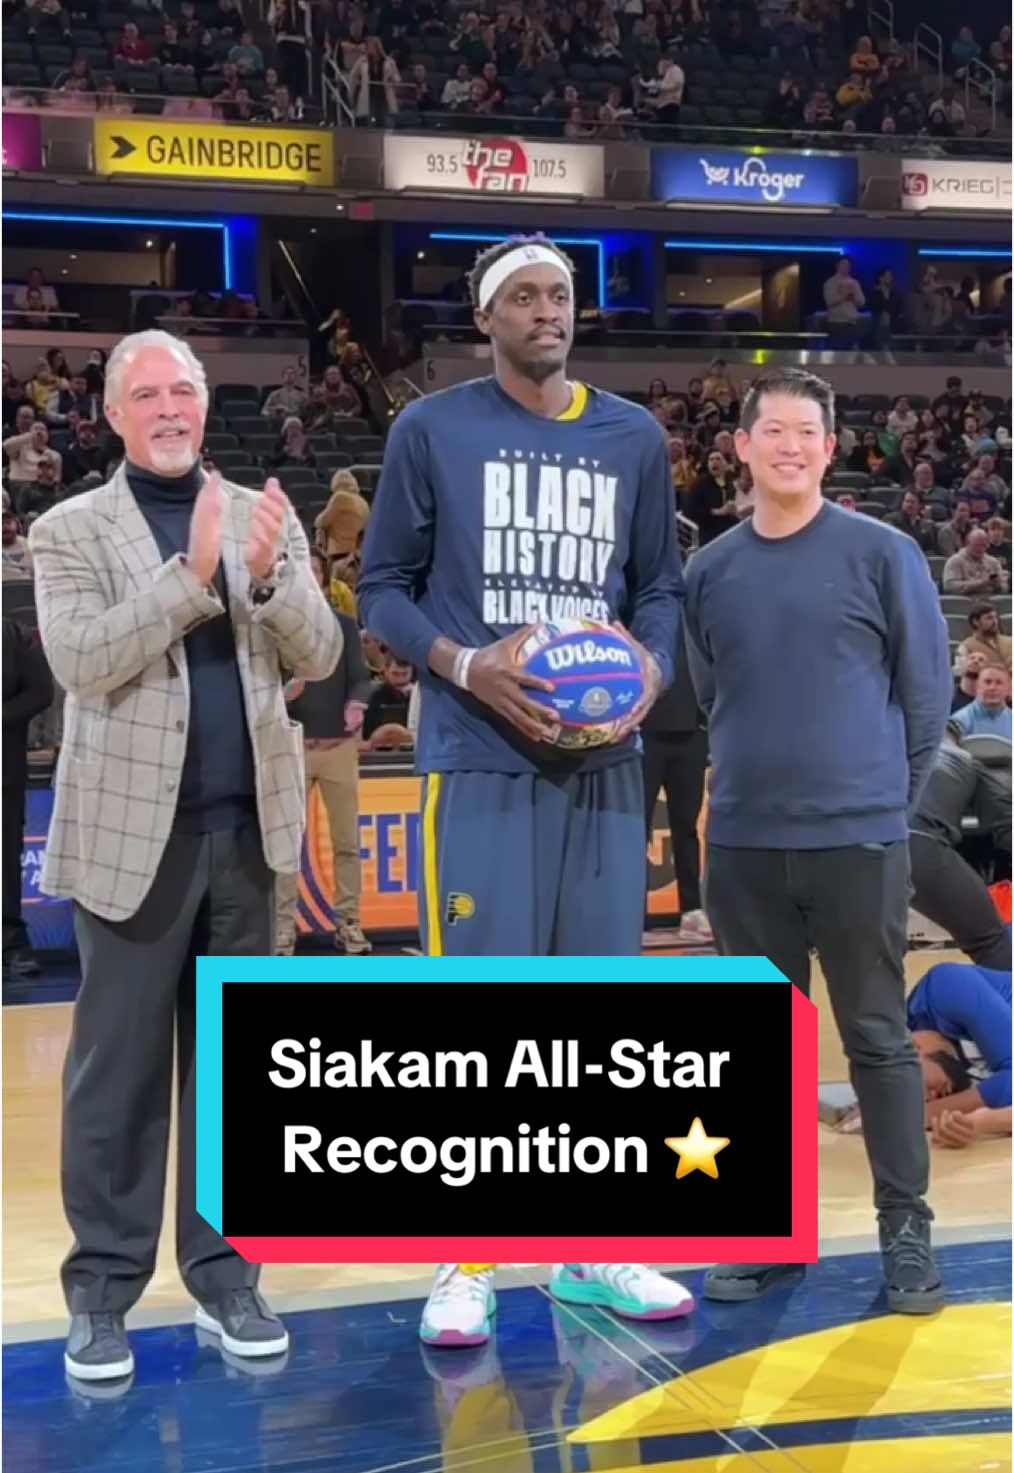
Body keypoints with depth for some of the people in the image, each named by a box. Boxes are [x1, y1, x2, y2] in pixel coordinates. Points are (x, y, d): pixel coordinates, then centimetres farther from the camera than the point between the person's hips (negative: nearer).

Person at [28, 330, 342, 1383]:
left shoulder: (265, 516, 9)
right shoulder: (70, 530, 1)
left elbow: (318, 659, 2)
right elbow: (80, 662, -14)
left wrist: (268, 576, -16)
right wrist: (193, 573, -23)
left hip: (247, 828, 3)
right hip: (133, 831, -3)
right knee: (117, 1068, 4)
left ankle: (223, 1270, 22)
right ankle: (102, 1287, 17)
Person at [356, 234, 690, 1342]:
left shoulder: (634, 439, 12)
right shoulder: (431, 430, 2)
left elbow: (660, 585, 15)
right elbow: (382, 587, 2)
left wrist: (653, 668, -7)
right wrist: (465, 667, -15)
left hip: (604, 759, 4)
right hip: (477, 759, -3)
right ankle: (468, 1259, 12)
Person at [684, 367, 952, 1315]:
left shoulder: (883, 554, -2)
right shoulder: (710, 571, 6)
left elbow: (927, 689, 1)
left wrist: (886, 793, 2)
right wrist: (755, 773, 9)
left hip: (858, 839, -3)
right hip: (742, 844, 3)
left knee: (877, 1036, 5)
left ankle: (905, 1231, 16)